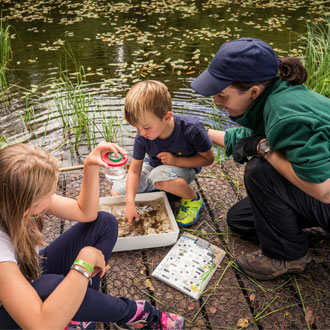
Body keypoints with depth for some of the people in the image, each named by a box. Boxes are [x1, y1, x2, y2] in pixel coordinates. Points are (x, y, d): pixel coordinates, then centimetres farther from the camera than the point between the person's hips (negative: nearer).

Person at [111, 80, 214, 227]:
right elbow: (134, 170, -15)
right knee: (116, 192, 0)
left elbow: (207, 158, -17)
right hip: (154, 166, 5)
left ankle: (193, 199, -10)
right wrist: (130, 203, -26)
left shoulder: (191, 129, -32)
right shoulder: (142, 137, -21)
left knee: (161, 178, -41)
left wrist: (176, 160, -28)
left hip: (183, 167, -5)